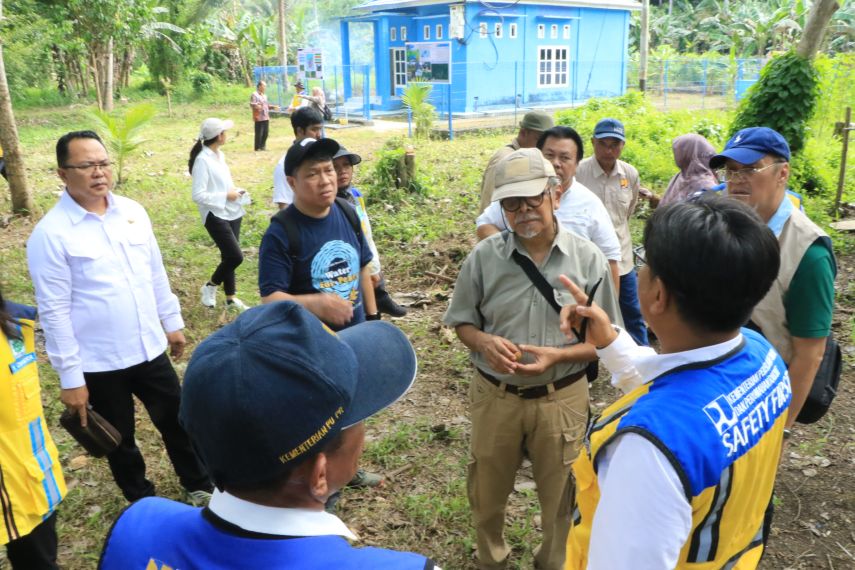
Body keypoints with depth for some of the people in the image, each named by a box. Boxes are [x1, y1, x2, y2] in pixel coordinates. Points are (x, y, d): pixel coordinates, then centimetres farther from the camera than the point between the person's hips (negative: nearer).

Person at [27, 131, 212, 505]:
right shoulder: (50, 233, -16)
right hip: (98, 363, -4)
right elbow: (54, 311, -15)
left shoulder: (132, 211, 0)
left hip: (150, 349, 4)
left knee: (176, 421, 18)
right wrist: (70, 377, -13)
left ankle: (199, 486, 41)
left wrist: (172, 321, 14)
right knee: (120, 439, 16)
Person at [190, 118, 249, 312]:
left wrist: (235, 191, 2)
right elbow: (198, 195, -20)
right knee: (235, 256, -12)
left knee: (229, 256, 12)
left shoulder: (220, 155, 10)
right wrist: (225, 196, -16)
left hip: (231, 212, 8)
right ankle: (210, 286, 13)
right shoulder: (202, 160, -16)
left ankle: (231, 297, 23)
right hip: (215, 215, -8)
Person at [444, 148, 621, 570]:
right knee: (487, 492, 20)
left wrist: (557, 355, -23)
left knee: (562, 498, 19)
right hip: (495, 396, 1)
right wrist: (485, 342, -20)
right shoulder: (483, 257, -7)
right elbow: (462, 322, 2)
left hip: (561, 398, -1)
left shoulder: (588, 259, -10)